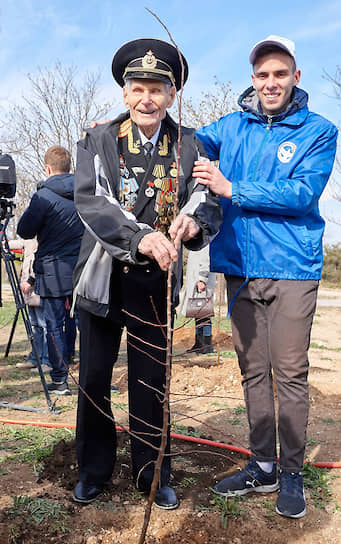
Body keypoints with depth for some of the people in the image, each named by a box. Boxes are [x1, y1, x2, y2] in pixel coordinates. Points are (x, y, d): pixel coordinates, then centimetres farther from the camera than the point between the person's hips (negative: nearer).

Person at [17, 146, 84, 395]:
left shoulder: (44, 196, -12)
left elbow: (25, 231, -3)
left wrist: (31, 210, 13)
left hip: (53, 272, -4)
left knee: (55, 325, 4)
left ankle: (59, 381, 10)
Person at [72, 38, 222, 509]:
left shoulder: (188, 146, 3)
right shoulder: (98, 140, -2)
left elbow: (209, 205, -7)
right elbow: (90, 201, -17)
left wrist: (194, 221, -32)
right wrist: (140, 237, -33)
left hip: (157, 283, 1)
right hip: (102, 278, 0)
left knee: (151, 381, 10)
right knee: (93, 378, 10)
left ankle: (153, 473, 30)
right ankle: (93, 470, 32)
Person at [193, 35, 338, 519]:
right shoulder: (233, 127, 12)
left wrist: (232, 189, -16)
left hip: (291, 268, -3)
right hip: (240, 268, 4)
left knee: (290, 374, 0)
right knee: (253, 371, 10)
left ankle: (292, 473, 16)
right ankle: (262, 467, 24)